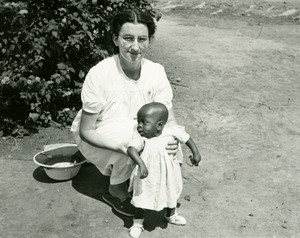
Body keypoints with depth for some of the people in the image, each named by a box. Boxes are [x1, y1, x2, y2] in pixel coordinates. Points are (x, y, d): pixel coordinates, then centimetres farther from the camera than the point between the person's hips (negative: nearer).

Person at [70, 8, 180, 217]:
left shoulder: (156, 71, -16)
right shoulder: (99, 74, -28)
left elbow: (169, 118, -11)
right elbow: (86, 130, -23)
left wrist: (173, 138, -35)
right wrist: (120, 146, -40)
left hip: (132, 134, 4)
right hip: (97, 138, -4)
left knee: (171, 150, -19)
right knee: (131, 134, -33)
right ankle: (116, 192, -4)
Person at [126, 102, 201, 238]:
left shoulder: (171, 132, -20)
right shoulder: (141, 138, -26)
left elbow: (186, 138, -4)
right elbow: (131, 149, -42)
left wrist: (196, 153, -1)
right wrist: (141, 164, -55)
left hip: (167, 176, 3)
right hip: (147, 177, -3)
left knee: (171, 195, 26)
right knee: (141, 198, 12)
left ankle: (171, 215, 57)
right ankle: (138, 222, 39)